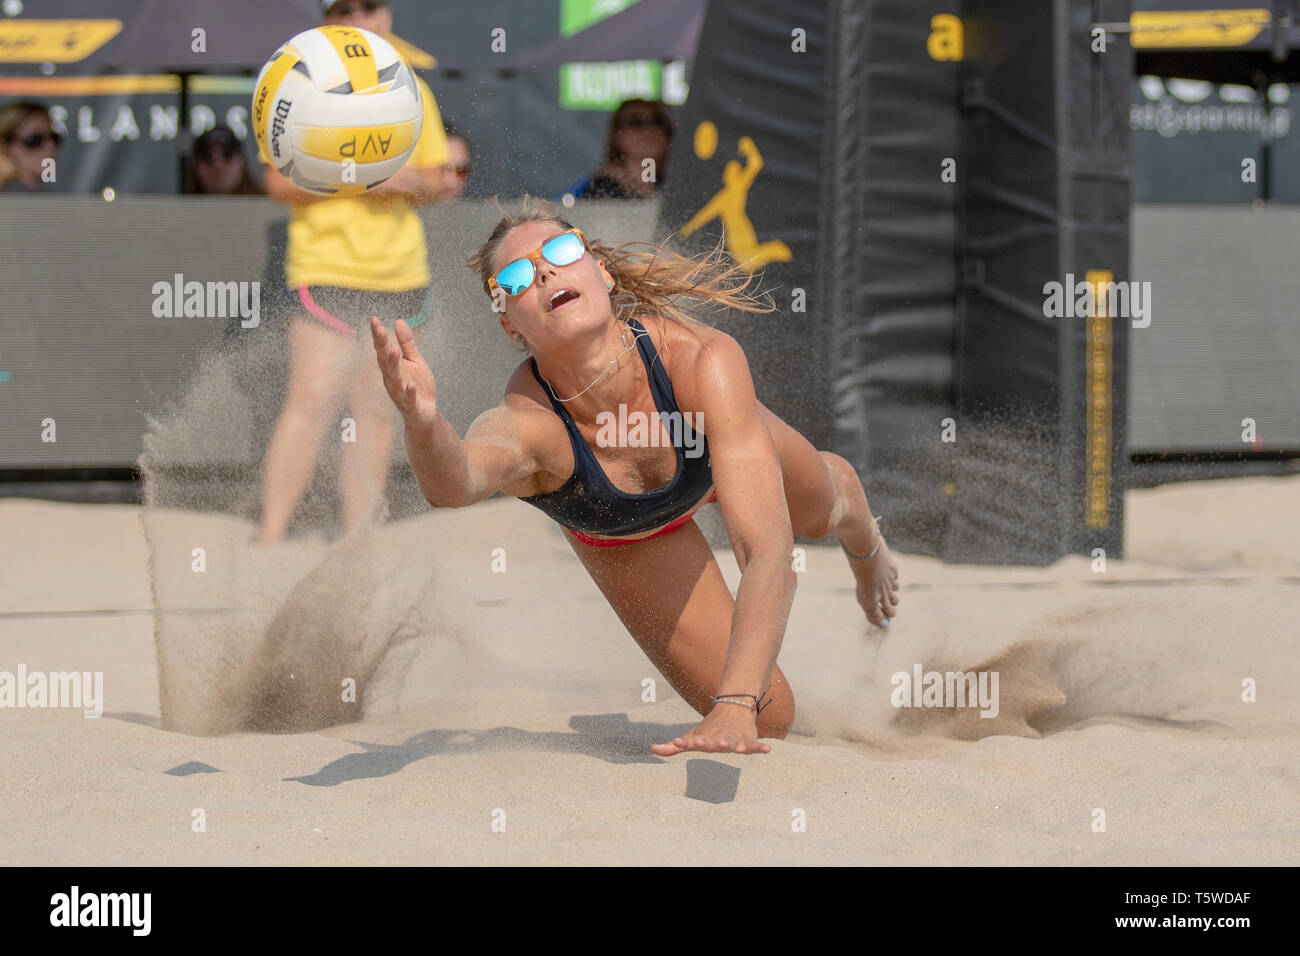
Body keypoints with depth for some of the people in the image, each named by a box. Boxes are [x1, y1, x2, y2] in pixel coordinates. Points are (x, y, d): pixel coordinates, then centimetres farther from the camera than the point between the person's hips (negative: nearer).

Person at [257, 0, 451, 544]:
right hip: (326, 269, -4)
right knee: (312, 400, -14)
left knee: (377, 409, 5)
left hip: (401, 274, 4)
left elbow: (435, 183, 15)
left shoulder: (412, 92, 11)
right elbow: (279, 183, -7)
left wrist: (410, 182, -8)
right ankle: (269, 541, -13)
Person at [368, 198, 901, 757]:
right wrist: (422, 423, -96)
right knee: (766, 718, 4)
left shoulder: (704, 359, -47)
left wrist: (733, 707, -67)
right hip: (622, 538, -1)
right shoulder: (523, 423, -47)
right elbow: (454, 483, -72)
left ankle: (864, 540, 72)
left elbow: (766, 548, -54)